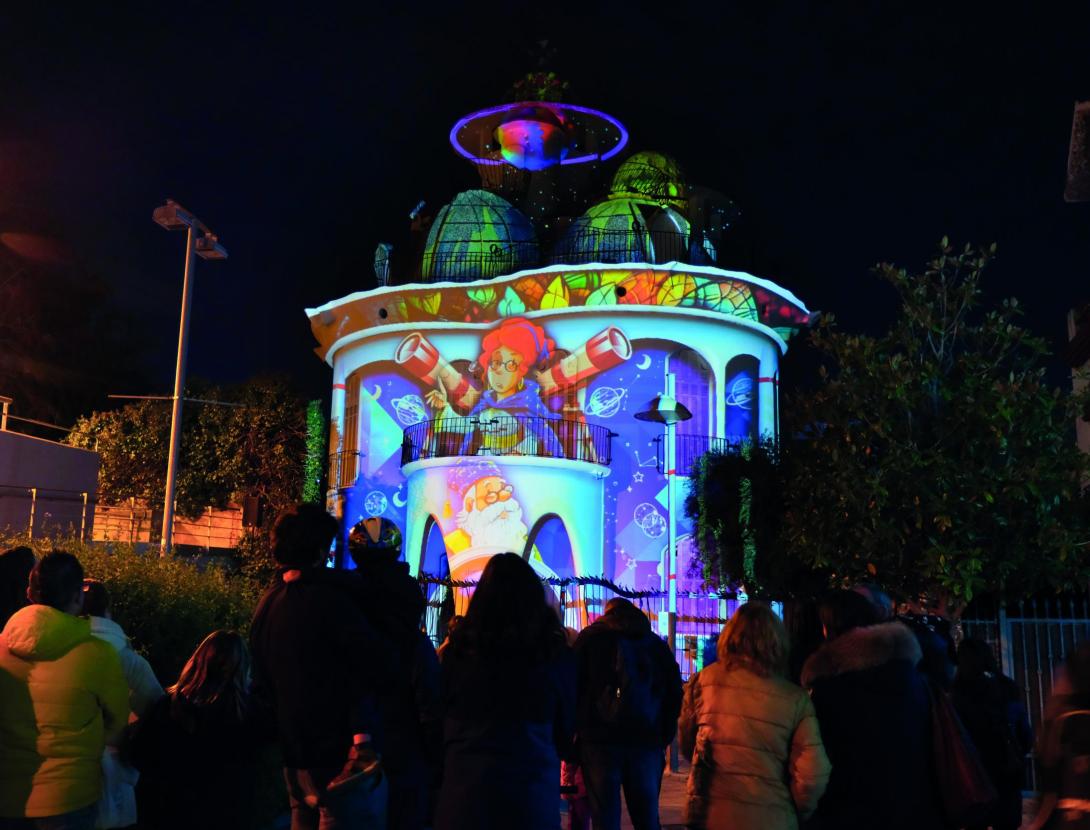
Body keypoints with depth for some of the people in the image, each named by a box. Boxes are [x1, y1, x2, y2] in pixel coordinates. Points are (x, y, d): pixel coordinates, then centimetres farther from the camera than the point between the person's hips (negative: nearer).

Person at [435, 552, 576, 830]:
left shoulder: (460, 647, -3)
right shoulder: (556, 652, -4)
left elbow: (443, 715, 6)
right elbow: (566, 723, 9)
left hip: (467, 783, 1)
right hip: (532, 785, 0)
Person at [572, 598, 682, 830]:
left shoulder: (591, 637, 8)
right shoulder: (658, 645, 16)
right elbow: (674, 695, 11)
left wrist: (574, 732, 6)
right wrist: (663, 739, 12)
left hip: (600, 741, -2)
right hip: (647, 742, 2)